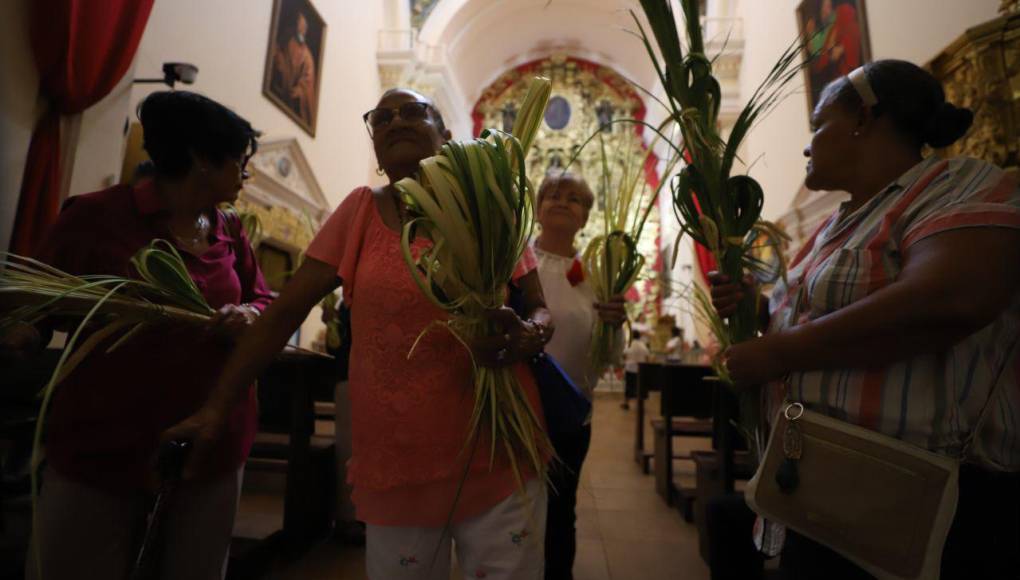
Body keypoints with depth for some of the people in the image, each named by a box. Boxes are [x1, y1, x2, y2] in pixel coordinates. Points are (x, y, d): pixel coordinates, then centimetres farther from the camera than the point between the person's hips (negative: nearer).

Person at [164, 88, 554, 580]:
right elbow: (286, 310, 3)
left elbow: (540, 311, 5)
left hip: (498, 458, 0)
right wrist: (218, 406, 1)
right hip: (395, 465, 1)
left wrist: (528, 335, -18)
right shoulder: (362, 211, 3)